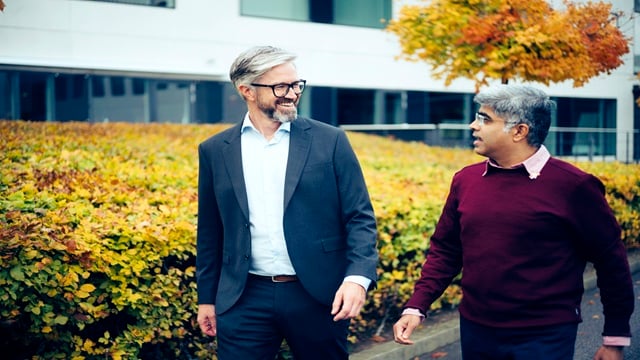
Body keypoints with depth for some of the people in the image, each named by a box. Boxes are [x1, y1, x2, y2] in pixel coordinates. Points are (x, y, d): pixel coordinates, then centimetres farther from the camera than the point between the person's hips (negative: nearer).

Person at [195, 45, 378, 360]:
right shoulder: (215, 151, 5)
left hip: (320, 296, -1)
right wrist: (207, 298, 12)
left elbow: (360, 218, -3)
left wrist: (357, 278, -17)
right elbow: (210, 232, 11)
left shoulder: (330, 141, 0)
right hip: (245, 300, 1)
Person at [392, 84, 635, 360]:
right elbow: (444, 251, 10)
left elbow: (611, 261, -4)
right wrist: (415, 308, 0)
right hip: (475, 332, 4)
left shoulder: (572, 185, -10)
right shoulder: (465, 180, 3)